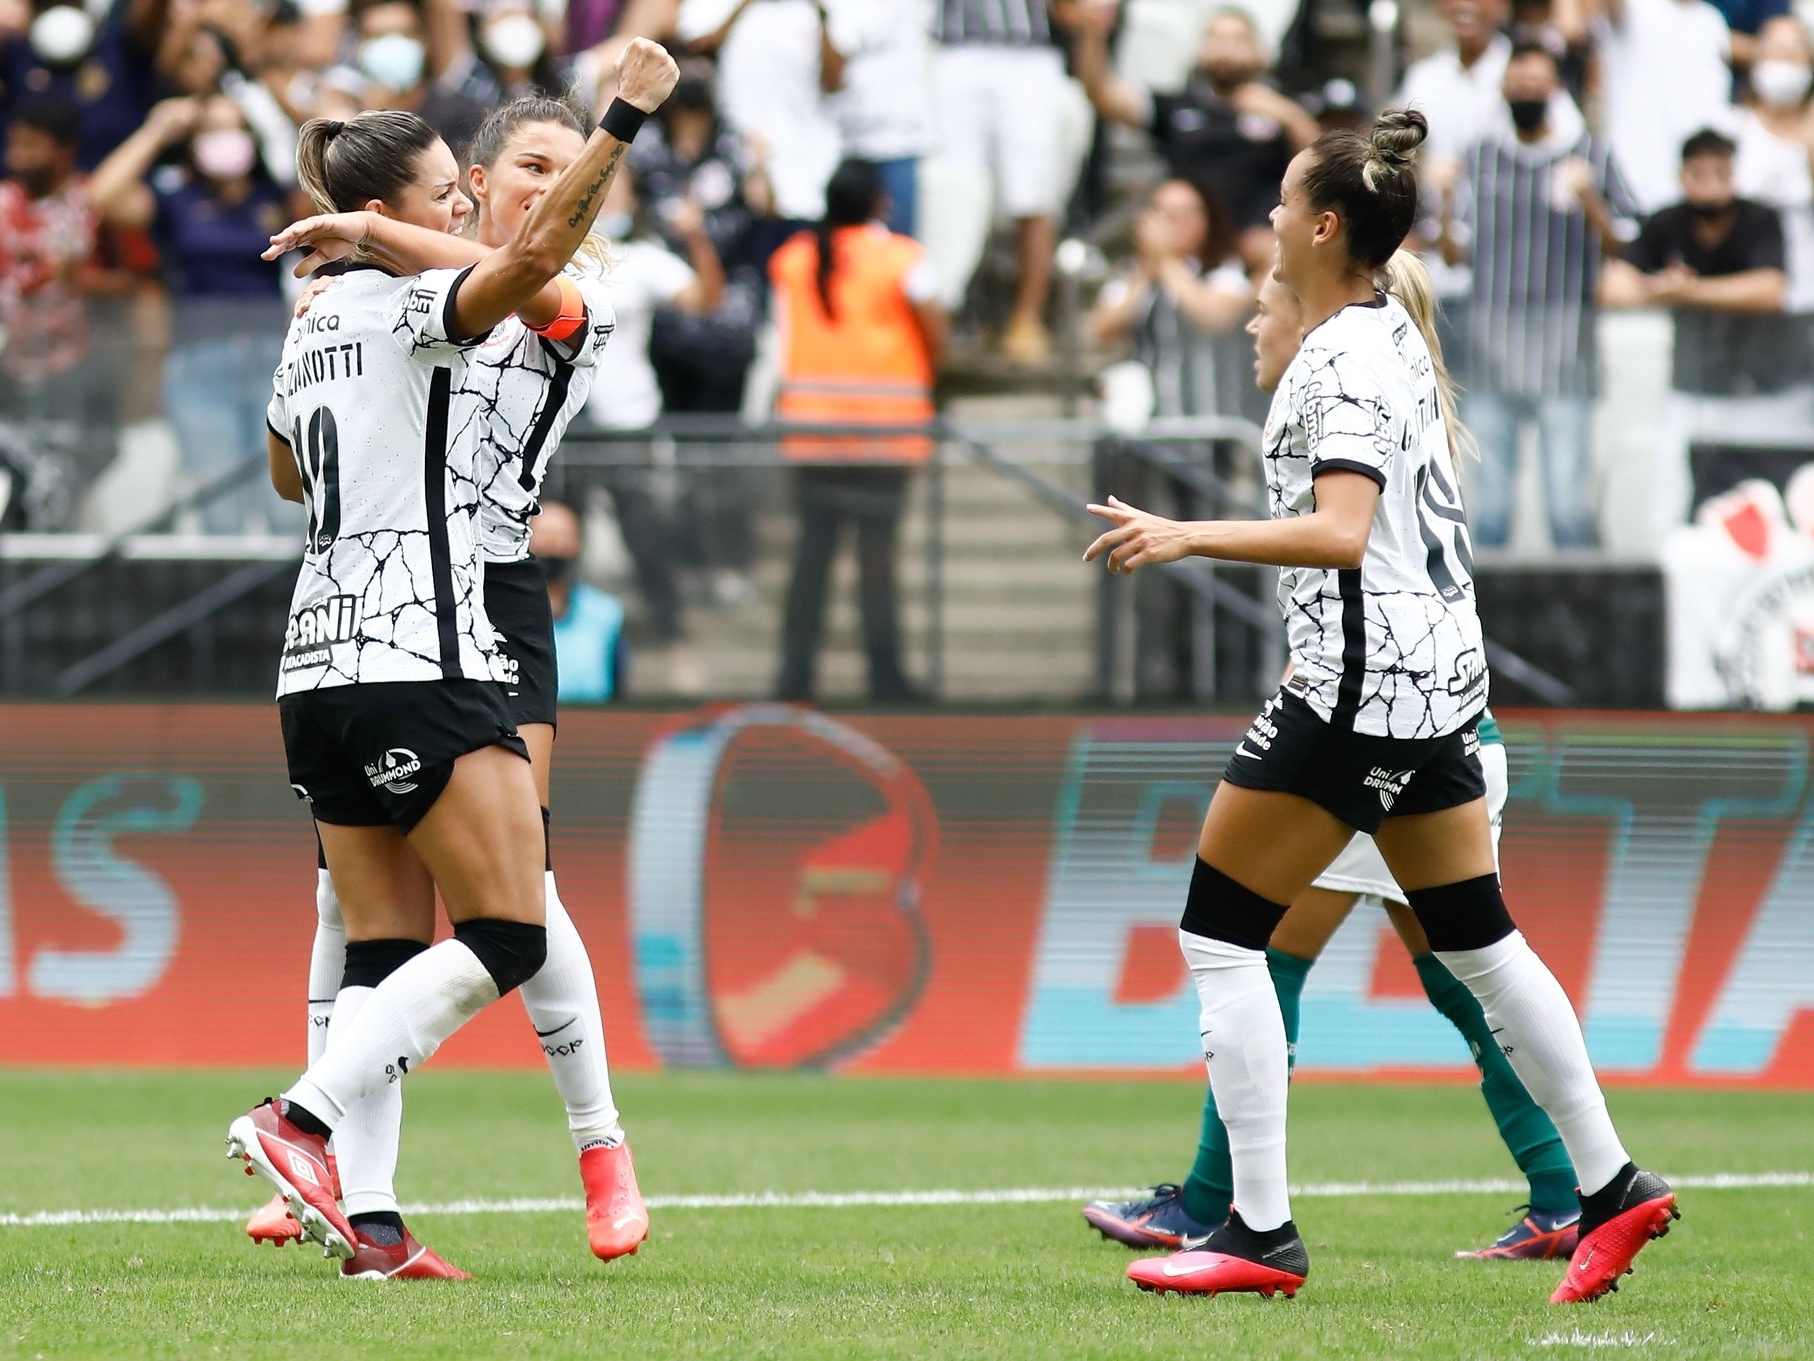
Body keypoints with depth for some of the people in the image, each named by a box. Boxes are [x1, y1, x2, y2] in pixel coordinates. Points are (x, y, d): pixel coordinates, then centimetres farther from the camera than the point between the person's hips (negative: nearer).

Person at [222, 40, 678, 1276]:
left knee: (389, 947, 7)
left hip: (321, 664, 9)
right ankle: (302, 1122, -16)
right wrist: (628, 116, -30)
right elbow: (536, 255, -28)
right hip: (418, 662, -9)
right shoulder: (416, 308, -8)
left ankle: (356, 1216, -1)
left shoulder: (316, 326, 17)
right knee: (508, 936, -7)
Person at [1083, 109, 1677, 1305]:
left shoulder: (1341, 365, -17)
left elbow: (1340, 535, -30)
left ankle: (1261, 1234, -7)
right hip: (1439, 670, 10)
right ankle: (1611, 1187, 18)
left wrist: (1189, 538, -34)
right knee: (1475, 938, 17)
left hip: (1362, 680, -10)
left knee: (1221, 932, -4)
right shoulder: (1397, 330, 11)